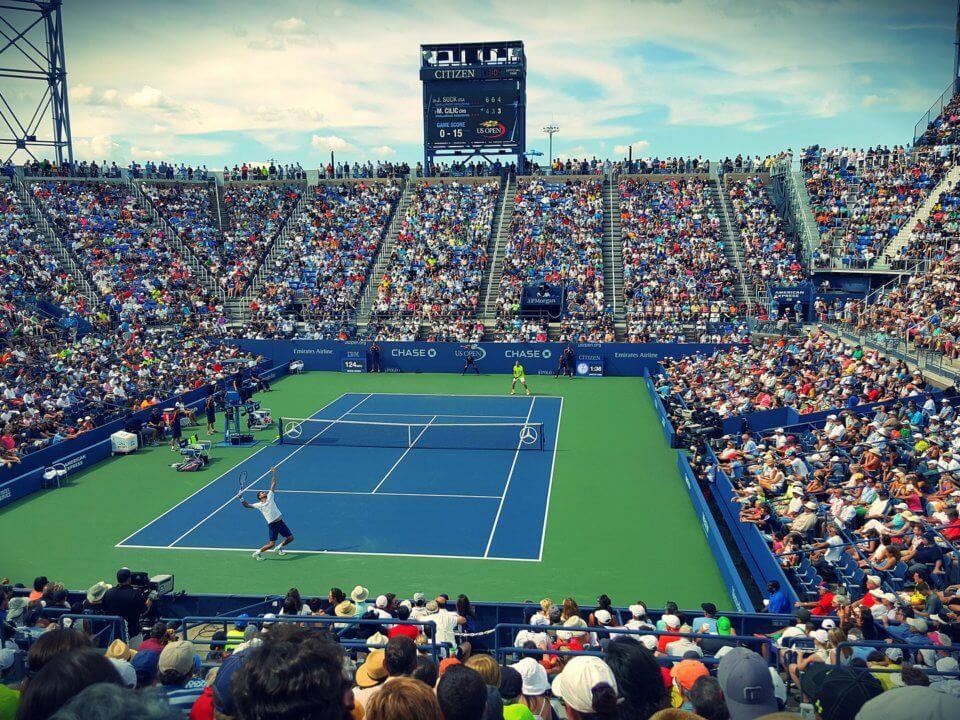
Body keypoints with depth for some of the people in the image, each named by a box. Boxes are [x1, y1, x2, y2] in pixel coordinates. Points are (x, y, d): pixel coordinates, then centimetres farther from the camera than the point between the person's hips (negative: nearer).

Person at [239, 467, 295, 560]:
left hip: (280, 522, 4)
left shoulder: (270, 497, 6)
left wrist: (274, 473, 1)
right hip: (272, 525, -4)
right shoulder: (258, 505, 0)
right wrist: (241, 498, -11)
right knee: (271, 544, -11)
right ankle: (257, 552, 11)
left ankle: (279, 548, 31)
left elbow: (273, 484, 5)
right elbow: (247, 505, 4)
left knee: (290, 538, 7)